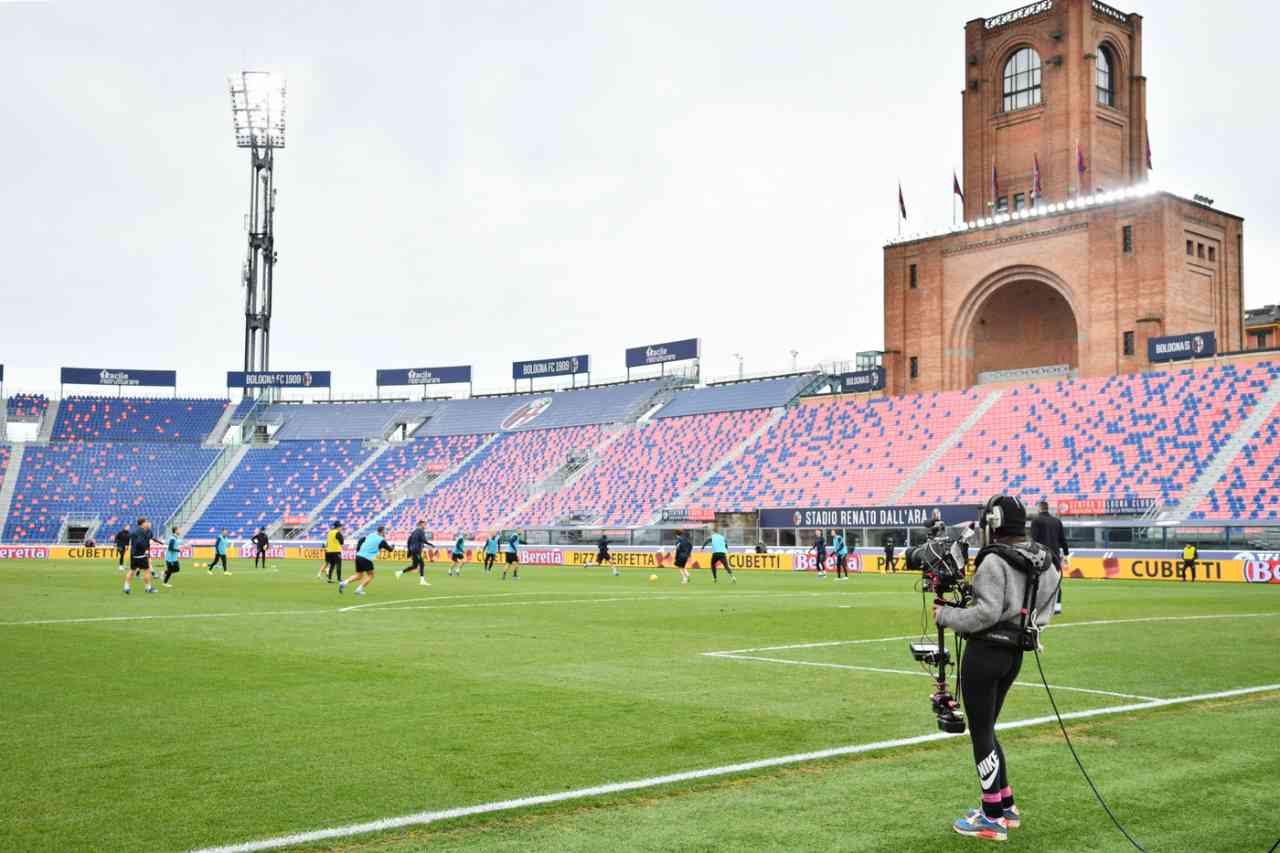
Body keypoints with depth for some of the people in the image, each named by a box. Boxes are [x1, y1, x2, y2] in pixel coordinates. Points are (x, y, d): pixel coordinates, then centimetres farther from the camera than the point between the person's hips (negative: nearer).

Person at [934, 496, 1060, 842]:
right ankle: (1006, 805, 28)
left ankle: (993, 819, 8)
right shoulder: (1045, 562, 7)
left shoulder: (995, 561, -17)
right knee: (986, 729, 21)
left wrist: (946, 616, -10)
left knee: (981, 733, 2)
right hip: (1015, 653, 8)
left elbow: (987, 612, -22)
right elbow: (1043, 611, 8)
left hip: (985, 652, -8)